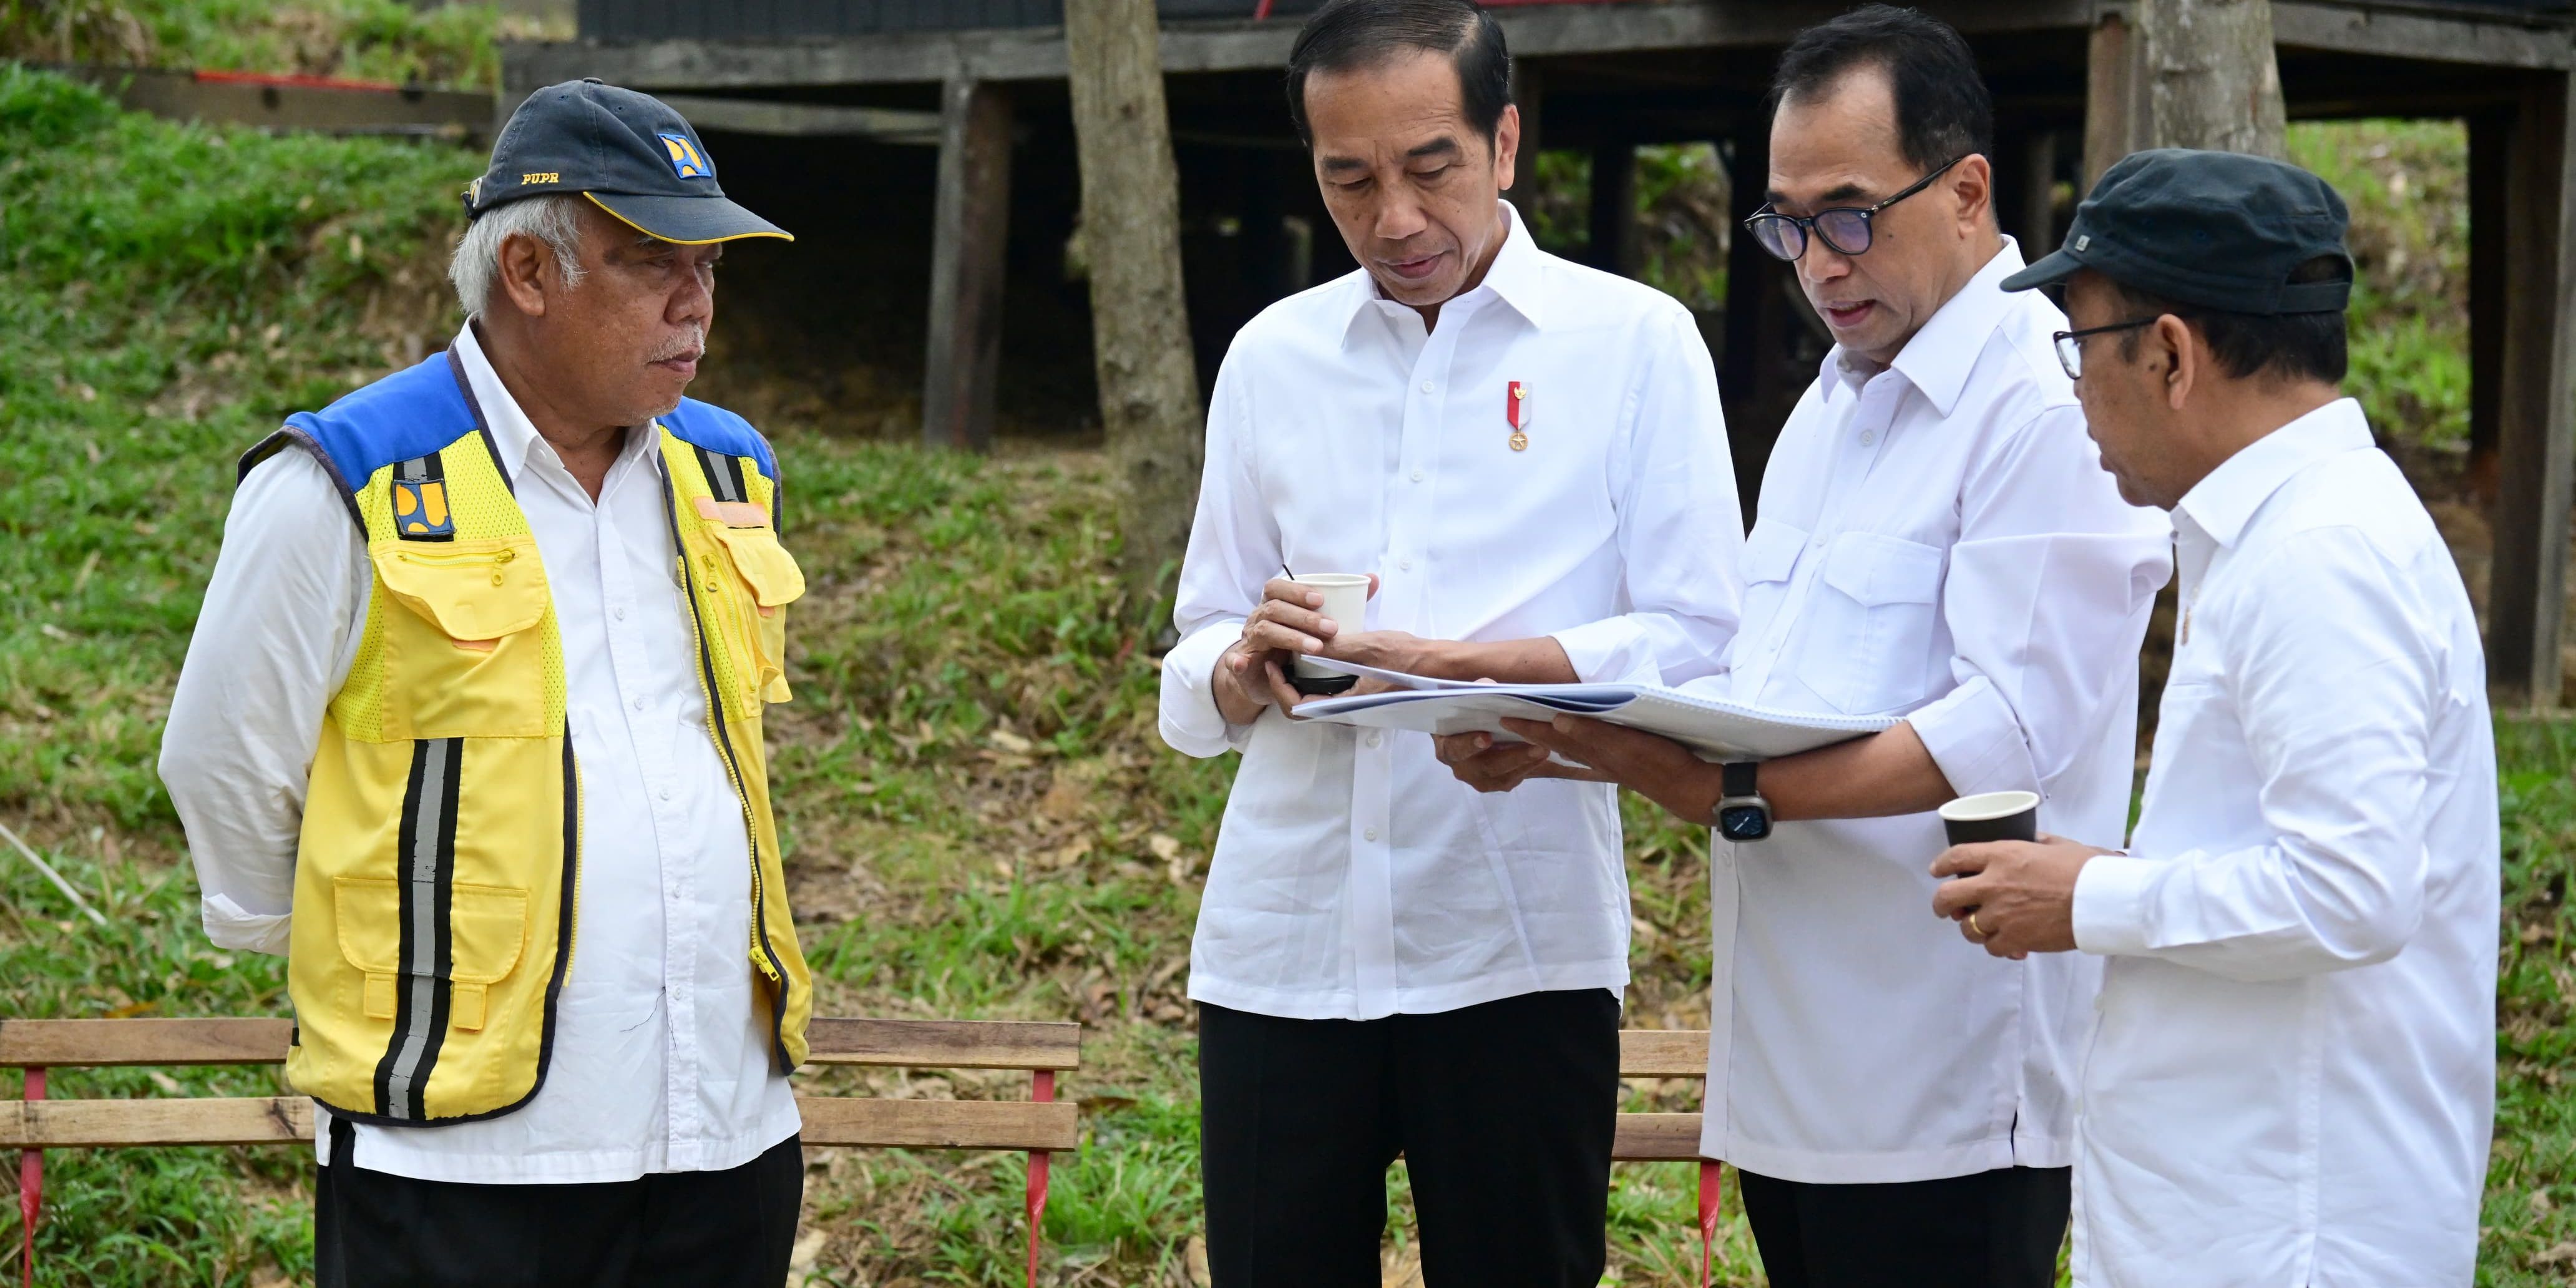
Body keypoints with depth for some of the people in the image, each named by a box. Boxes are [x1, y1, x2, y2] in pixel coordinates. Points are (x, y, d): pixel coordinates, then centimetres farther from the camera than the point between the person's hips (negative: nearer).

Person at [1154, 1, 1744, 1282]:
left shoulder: (1635, 341, 2)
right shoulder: (1271, 356, 11)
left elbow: (1696, 642, -5)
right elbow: (1194, 683, 13)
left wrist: (1456, 666, -19)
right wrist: (1244, 669, -11)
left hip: (1519, 948, -2)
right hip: (1280, 943, 3)